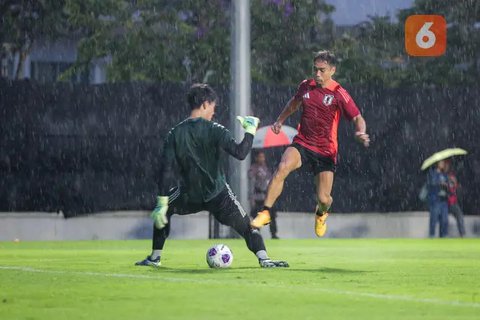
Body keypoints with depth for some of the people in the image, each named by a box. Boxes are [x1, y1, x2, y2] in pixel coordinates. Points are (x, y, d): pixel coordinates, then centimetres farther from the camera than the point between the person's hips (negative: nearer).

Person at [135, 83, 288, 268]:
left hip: (188, 197, 3)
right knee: (247, 226, 7)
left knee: (162, 211, 29)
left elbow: (166, 170, -5)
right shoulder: (215, 130, -12)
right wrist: (251, 130, -5)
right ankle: (263, 259, -14)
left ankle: (155, 257, 26)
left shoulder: (174, 135, -3)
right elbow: (240, 153, -20)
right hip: (218, 195, -3)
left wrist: (162, 202, -3)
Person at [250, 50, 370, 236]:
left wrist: (360, 133, -27)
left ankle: (321, 214, 35)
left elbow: (358, 118, -7)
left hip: (326, 151, -2)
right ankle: (265, 213, -25)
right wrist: (280, 120, 24)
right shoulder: (305, 86, 3)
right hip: (302, 144, 2)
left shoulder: (339, 95, -10)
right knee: (282, 167, -30)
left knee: (324, 199, -5)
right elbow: (294, 103, 26)